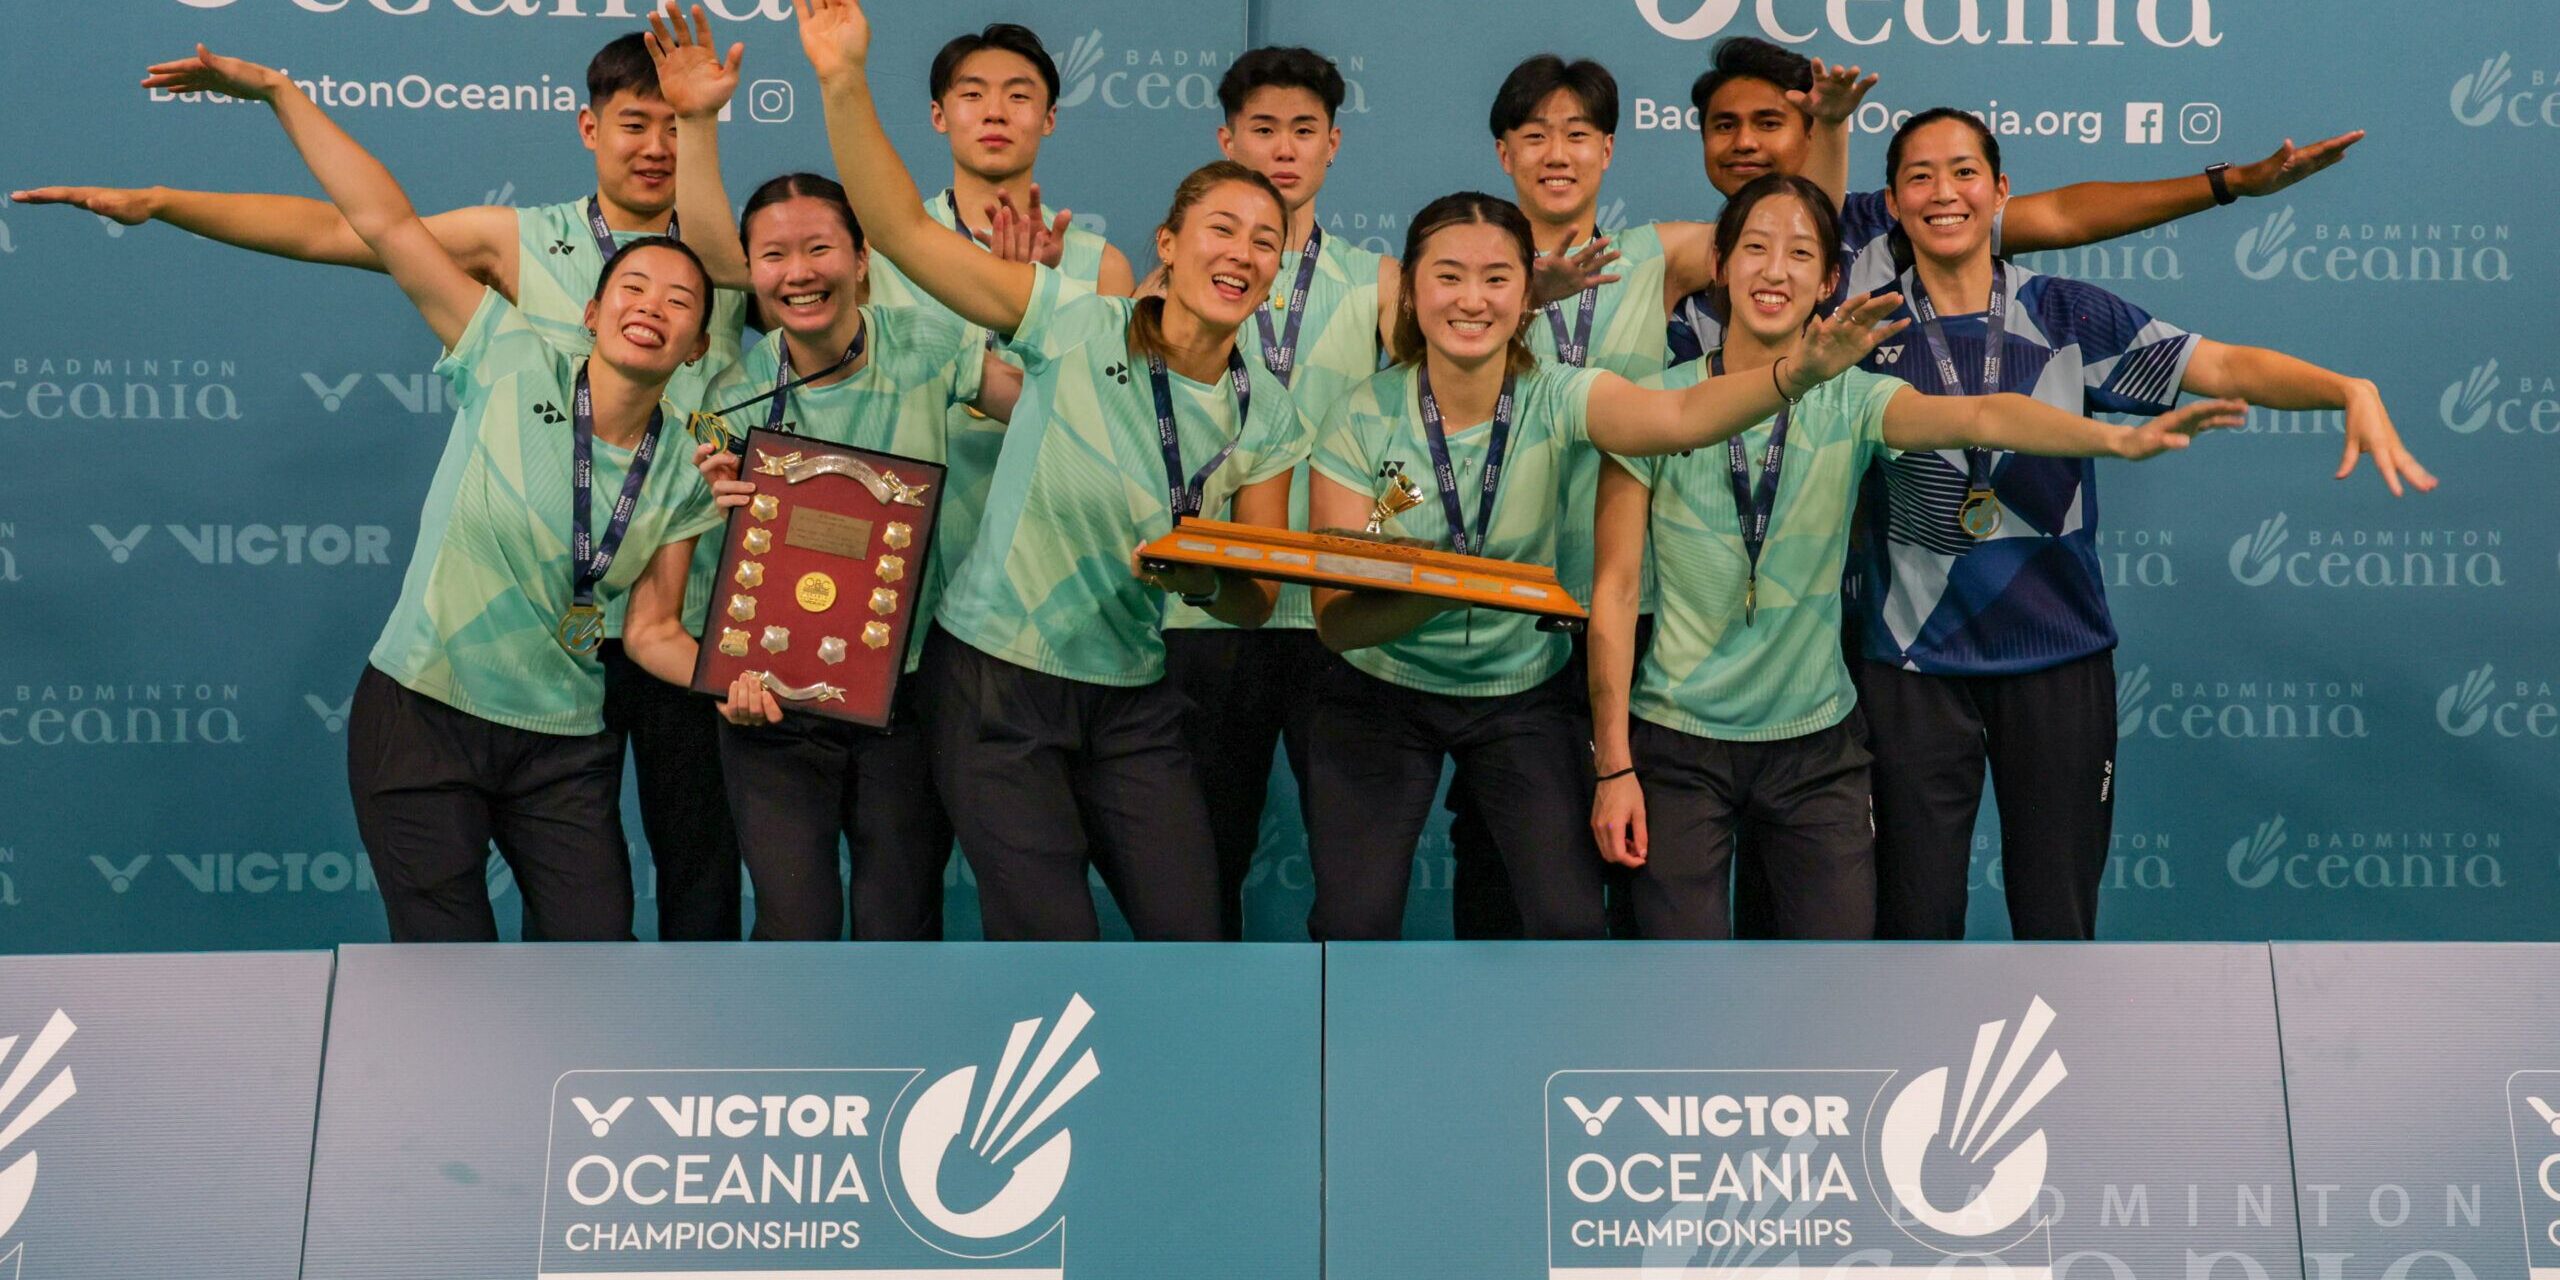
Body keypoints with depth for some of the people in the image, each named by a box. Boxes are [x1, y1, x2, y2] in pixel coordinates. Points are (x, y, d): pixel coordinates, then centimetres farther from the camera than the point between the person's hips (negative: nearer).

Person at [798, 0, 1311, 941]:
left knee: (1190, 934, 3)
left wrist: (1206, 580, -21)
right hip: (998, 681, -4)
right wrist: (843, 82, -29)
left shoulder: (1267, 418, 2)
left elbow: (1255, 606, 3)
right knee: (1052, 942, -5)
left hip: (1131, 700, 4)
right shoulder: (1080, 331, -10)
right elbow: (902, 231, -16)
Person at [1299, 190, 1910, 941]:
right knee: (1353, 923, -7)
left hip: (1522, 695, 1)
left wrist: (1800, 372, -53)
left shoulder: (1556, 399, -13)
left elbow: (1681, 416, -34)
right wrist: (1435, 594, -38)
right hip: (1382, 692, -1)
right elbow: (1334, 618, -18)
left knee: (1572, 921, -6)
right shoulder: (1366, 417, -14)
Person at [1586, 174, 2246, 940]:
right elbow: (1615, 588, -5)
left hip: (1815, 741, 2)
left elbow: (1975, 417, -22)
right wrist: (1613, 766, -8)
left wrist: (2116, 438, -41)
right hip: (1678, 741, -1)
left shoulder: (1851, 401, -2)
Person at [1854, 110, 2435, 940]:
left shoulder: (2068, 315, 2)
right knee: (1916, 918, 6)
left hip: (2058, 659, 1)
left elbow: (2224, 367, -7)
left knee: (2058, 917, 9)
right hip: (1913, 663, -1)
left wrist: (2351, 390, -21)